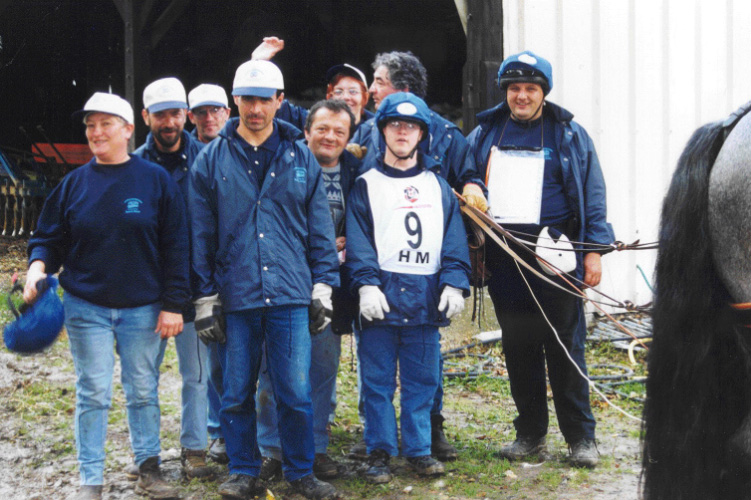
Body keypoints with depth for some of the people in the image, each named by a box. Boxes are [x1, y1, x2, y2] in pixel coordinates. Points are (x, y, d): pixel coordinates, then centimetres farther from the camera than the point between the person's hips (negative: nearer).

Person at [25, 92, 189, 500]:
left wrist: (173, 304, -6)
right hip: (86, 308, 1)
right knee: (93, 394, 4)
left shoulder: (155, 180, -2)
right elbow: (50, 238, 8)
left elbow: (175, 247, -2)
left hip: (143, 309, -1)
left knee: (143, 391, 9)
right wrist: (38, 267, -13)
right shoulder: (75, 183, 3)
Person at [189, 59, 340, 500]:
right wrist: (205, 298, 2)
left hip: (291, 296, 0)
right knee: (237, 393, 8)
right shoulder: (212, 160, 4)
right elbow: (201, 235, 5)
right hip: (235, 296, 0)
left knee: (296, 392, 0)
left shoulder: (301, 159, 8)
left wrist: (323, 286, 5)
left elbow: (320, 229, 11)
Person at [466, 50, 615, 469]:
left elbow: (592, 195, 4)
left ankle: (581, 437, 6)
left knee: (566, 347, -2)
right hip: (504, 257, 3)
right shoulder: (486, 133, 13)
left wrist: (594, 249, -4)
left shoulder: (570, 135, 6)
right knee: (518, 348, 8)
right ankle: (530, 434, 18)